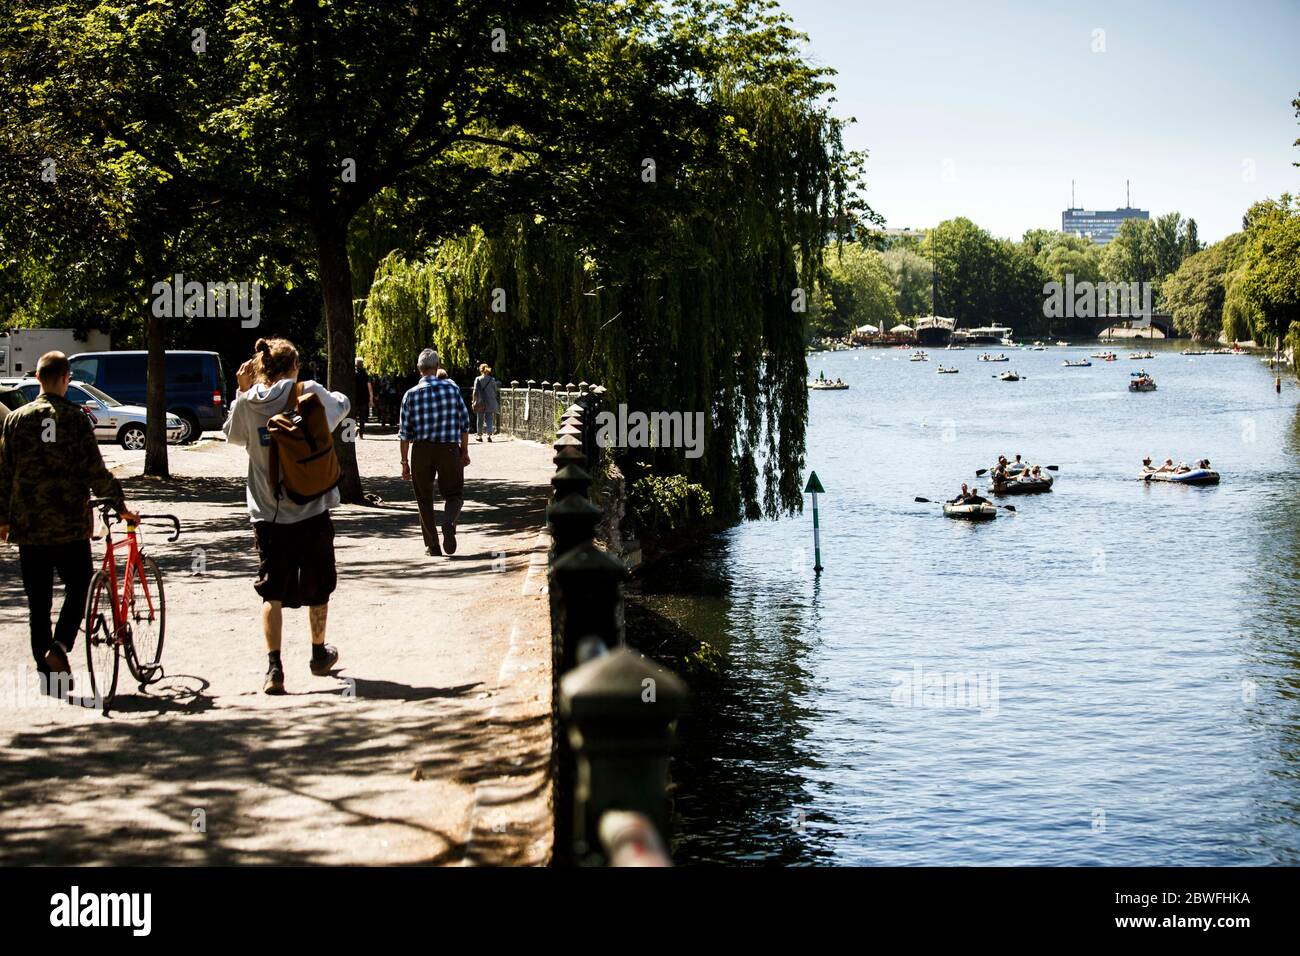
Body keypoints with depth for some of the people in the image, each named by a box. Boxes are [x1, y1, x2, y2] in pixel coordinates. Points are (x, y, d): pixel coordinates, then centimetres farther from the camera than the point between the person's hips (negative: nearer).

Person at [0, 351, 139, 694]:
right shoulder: (74, 418, -6)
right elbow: (94, 471, -9)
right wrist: (119, 504, 1)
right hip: (70, 524, -3)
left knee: (38, 601, 8)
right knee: (78, 588, 11)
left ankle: (46, 674, 11)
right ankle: (59, 646, -10)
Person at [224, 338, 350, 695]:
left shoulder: (247, 403, -4)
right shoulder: (310, 394, -9)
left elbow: (234, 435, 16)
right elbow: (341, 405, 11)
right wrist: (330, 394, 32)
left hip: (267, 514, 1)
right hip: (312, 509, -1)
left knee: (271, 592, 4)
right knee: (317, 587, 17)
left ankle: (274, 668, -7)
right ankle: (320, 654, 33)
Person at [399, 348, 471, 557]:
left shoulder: (411, 395, -2)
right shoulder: (452, 388, -1)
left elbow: (404, 433, -1)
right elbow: (464, 422, 2)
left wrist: (405, 462, 6)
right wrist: (465, 450, 13)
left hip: (421, 450, 0)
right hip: (449, 448, 0)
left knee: (424, 499, 12)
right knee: (454, 493, 11)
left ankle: (432, 546, 13)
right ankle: (448, 522, -20)